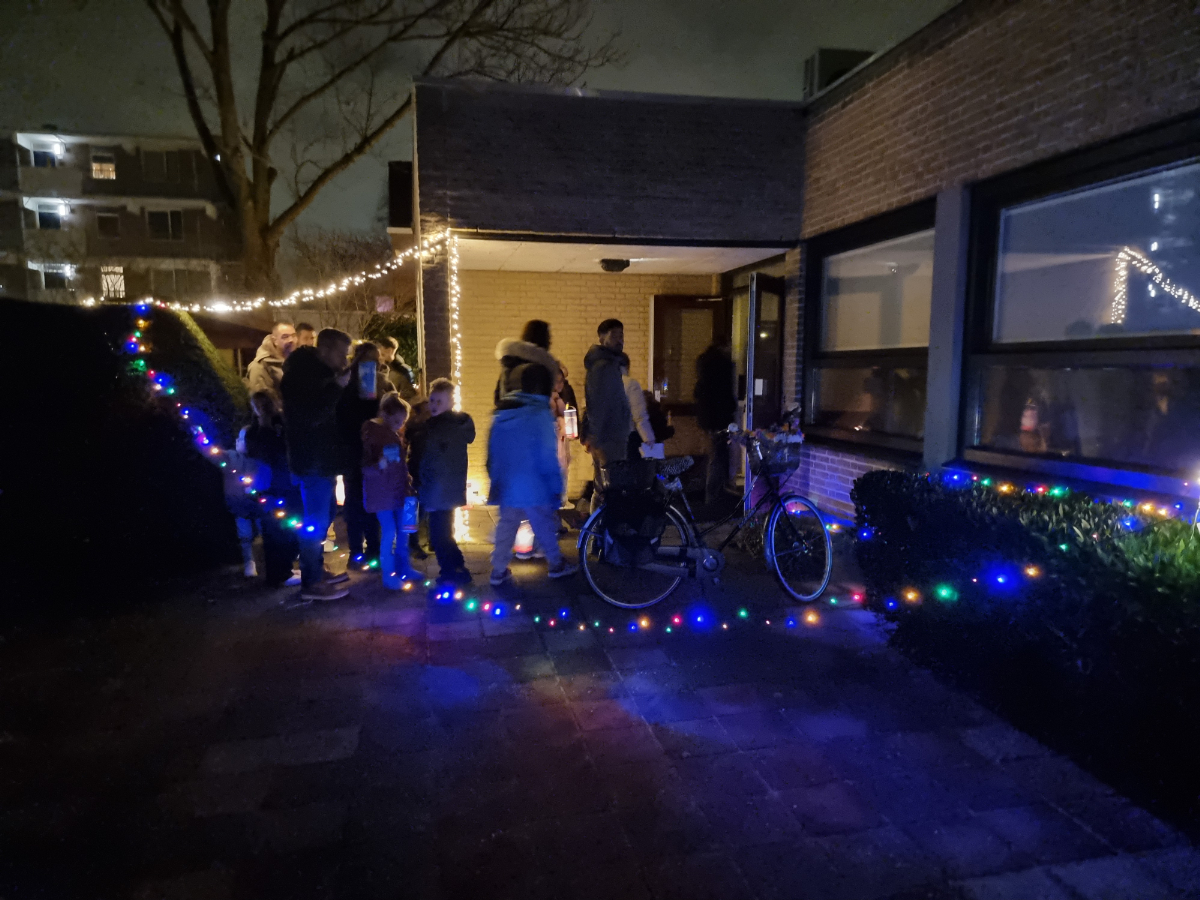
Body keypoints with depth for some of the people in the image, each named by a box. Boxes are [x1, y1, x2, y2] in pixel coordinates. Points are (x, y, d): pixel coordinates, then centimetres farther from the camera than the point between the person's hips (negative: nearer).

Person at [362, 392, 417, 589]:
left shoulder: (398, 433, 6)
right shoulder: (371, 432, -13)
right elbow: (365, 467, -14)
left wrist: (408, 483, 8)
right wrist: (379, 466, -33)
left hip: (398, 489, 6)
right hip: (381, 491, -6)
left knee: (403, 529, 10)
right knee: (389, 532, -7)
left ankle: (404, 568, 25)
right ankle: (388, 575, 5)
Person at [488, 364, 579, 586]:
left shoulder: (501, 413, 6)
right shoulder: (540, 413, -14)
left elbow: (492, 452, 12)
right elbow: (547, 455, -15)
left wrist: (495, 478, 22)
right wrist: (556, 485, -8)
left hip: (506, 485, 5)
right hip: (533, 485, -5)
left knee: (506, 527, 12)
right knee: (545, 527, 10)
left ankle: (498, 571, 12)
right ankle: (556, 565, 25)